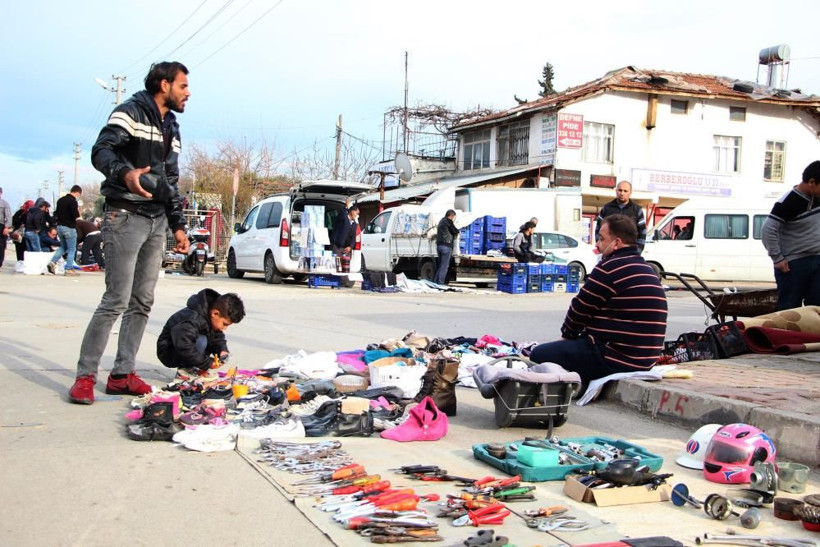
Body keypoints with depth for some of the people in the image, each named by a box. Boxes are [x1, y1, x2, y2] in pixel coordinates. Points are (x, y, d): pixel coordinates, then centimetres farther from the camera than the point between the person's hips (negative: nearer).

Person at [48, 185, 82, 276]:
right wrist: (78, 211, -2)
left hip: (59, 226, 8)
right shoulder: (73, 201, -14)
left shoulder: (60, 200, 11)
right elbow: (75, 216, -20)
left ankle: (53, 262, 7)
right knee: (72, 249, 2)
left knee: (63, 247, 21)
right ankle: (69, 269, 0)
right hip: (69, 227, -7)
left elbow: (55, 214, 15)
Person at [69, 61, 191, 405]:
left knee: (143, 302, 5)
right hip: (126, 215, -8)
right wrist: (125, 173, -39)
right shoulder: (131, 112, -3)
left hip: (157, 221, 8)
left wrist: (178, 226, 17)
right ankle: (85, 376, -4)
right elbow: (101, 150, -18)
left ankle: (122, 375, 12)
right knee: (117, 300, -12)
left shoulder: (172, 129, 21)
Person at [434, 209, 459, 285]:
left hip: (439, 245, 9)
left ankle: (435, 281, 12)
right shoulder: (448, 221, -7)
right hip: (446, 246, -8)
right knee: (444, 266, -6)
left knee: (440, 265, 14)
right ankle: (441, 282, -9)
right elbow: (455, 231, -5)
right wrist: (458, 231, 17)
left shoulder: (441, 221, 20)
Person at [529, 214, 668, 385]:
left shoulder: (611, 267, -14)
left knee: (539, 354, -8)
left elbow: (580, 309, -6)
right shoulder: (647, 270, 17)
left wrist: (567, 334, 13)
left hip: (615, 360, -10)